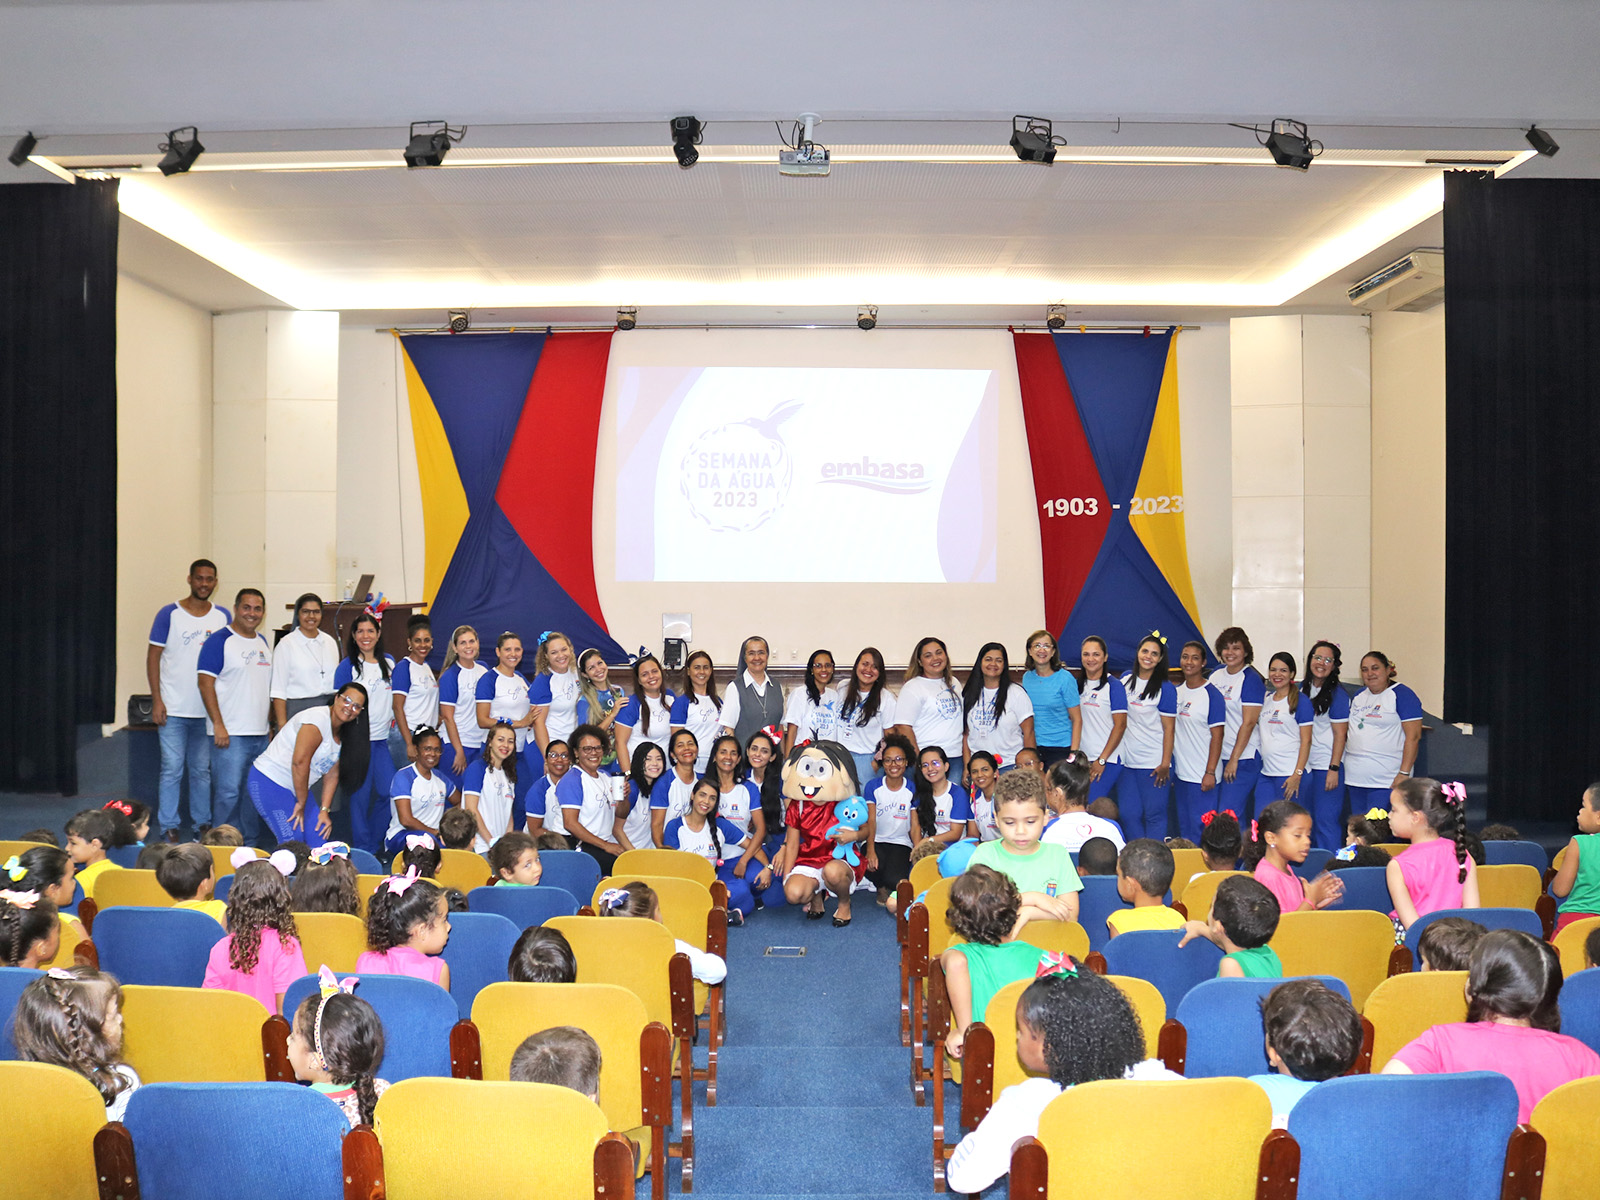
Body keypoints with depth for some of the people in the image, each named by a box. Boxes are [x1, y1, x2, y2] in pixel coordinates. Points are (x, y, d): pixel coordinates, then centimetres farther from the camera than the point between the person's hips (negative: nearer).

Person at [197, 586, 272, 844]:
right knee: (229, 792, -6)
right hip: (231, 734, -7)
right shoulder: (219, 640, -7)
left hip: (260, 733, 7)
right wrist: (218, 725, -18)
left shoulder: (263, 642, 15)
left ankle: (250, 843, 21)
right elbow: (205, 682, -13)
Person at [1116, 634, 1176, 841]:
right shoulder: (1125, 680, 9)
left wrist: (1165, 764, -12)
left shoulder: (1165, 688, -6)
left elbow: (1169, 728, -7)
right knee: (1129, 814, 7)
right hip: (1126, 760, 5)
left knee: (1154, 815, 0)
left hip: (1153, 763, -5)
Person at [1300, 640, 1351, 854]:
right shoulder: (1301, 689, 11)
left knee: (1325, 821, -6)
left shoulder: (1337, 695, -7)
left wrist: (1334, 769, -16)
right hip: (1303, 764, 7)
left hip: (1326, 766, -7)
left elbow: (1340, 734, -10)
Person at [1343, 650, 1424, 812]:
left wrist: (1404, 773, -18)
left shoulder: (1402, 694, -5)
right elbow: (1347, 733, 22)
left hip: (1386, 780, -7)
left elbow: (1413, 736, -12)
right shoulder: (1359, 696, 17)